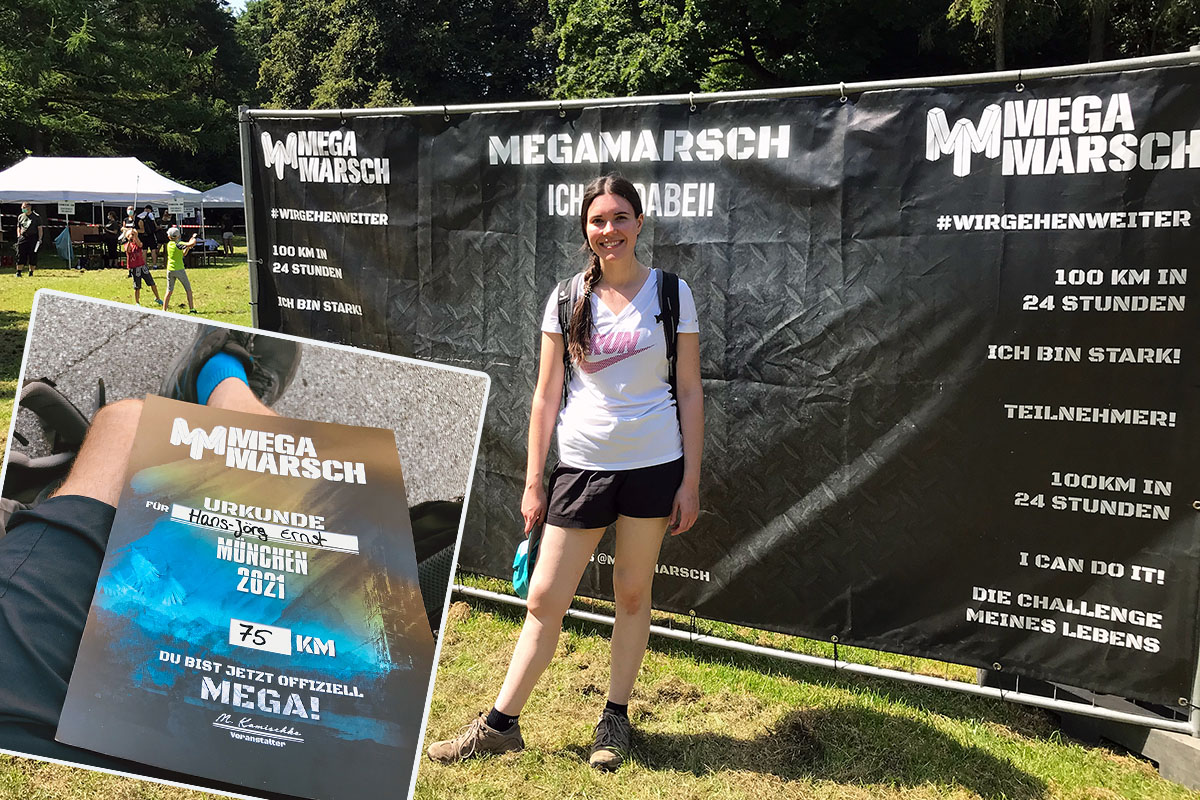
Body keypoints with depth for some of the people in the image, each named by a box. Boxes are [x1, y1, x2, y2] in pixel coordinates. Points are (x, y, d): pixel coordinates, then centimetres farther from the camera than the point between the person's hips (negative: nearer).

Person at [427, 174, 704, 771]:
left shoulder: (672, 293, 0)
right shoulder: (567, 299, 3)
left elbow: (689, 391, 1)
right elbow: (546, 396, 4)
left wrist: (691, 480, -3)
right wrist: (533, 483, 2)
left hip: (654, 463, -1)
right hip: (582, 463, 1)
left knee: (632, 593, 10)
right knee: (545, 598, 4)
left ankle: (615, 717, 28)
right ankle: (501, 724, 18)